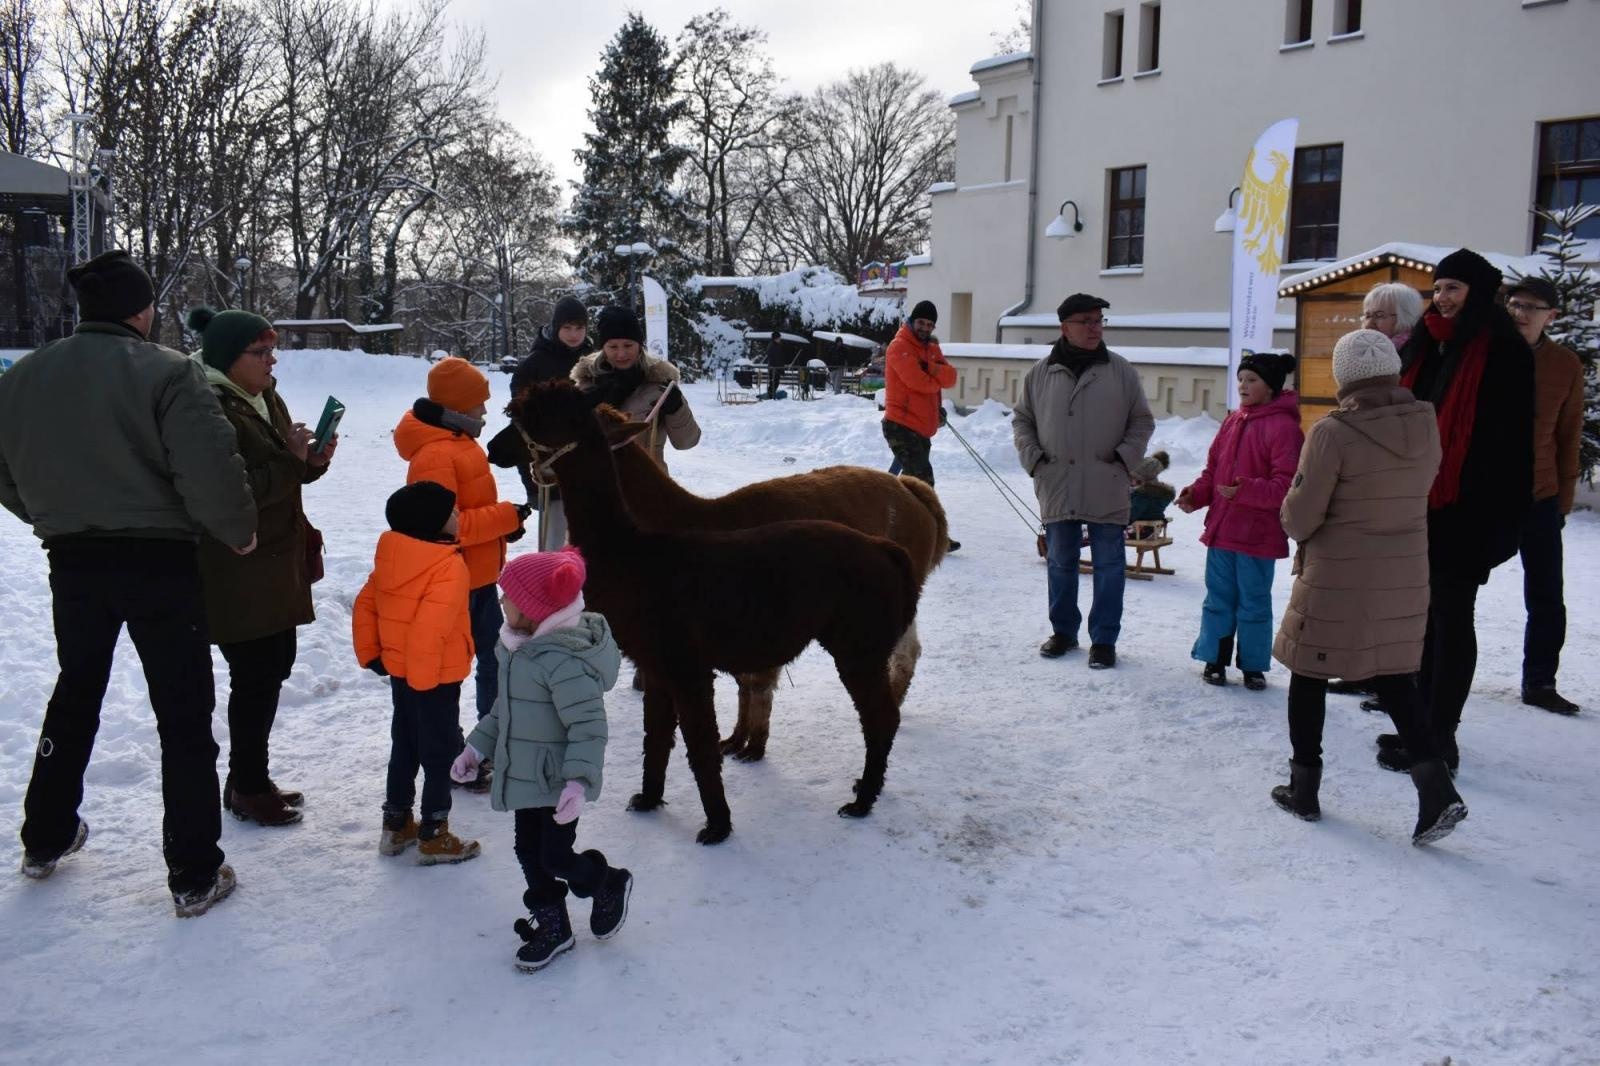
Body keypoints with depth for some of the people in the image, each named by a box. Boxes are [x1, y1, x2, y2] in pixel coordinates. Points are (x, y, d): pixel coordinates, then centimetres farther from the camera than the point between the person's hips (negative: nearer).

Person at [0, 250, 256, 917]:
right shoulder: (166, 373, -16)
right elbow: (210, 469, -23)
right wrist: (239, 532, -6)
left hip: (71, 562, 6)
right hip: (157, 562, -5)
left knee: (74, 697, 25)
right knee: (183, 717, 3)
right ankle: (195, 875, 7)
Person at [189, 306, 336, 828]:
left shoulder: (266, 400, 12)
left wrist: (312, 460, 1)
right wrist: (290, 458, -23)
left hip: (277, 565, 10)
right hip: (234, 574, -10)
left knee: (273, 668, 15)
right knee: (255, 676, -2)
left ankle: (249, 778, 29)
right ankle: (247, 788, 14)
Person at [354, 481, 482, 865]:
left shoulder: (390, 557, 3)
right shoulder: (449, 567, -23)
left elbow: (364, 606, 7)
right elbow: (429, 627, -31)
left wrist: (371, 656, 13)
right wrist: (423, 680, -21)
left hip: (400, 672, 8)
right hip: (435, 678, -8)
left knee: (404, 747, 21)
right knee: (441, 753, 4)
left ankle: (396, 824, 32)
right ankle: (433, 837, 12)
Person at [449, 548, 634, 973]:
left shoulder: (562, 660, -28)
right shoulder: (523, 648, 3)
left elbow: (588, 726, -29)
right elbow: (506, 707, 17)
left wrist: (579, 780, -38)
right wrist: (477, 746, 18)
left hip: (557, 782, -9)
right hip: (525, 775, 9)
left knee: (555, 857, 0)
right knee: (529, 851, 16)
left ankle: (609, 886, 28)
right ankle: (551, 926, 33)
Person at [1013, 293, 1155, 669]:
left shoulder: (1121, 371, 1)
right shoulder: (1040, 373, 3)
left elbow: (1142, 422, 7)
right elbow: (1021, 420, 12)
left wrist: (1124, 458, -5)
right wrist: (1033, 459, 0)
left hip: (1107, 490, -1)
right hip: (1056, 488, 1)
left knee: (1108, 566, 3)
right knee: (1060, 562, 12)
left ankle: (1104, 639, 13)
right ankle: (1063, 631, 27)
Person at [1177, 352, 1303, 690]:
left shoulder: (1283, 427, -12)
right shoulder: (1233, 421, 10)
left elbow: (1286, 484, -18)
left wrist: (1247, 490, -30)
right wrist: (1196, 494, -2)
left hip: (1258, 535, -6)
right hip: (1220, 529, 6)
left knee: (1253, 603, 7)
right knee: (1218, 599, 14)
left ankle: (1253, 666, 20)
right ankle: (1214, 660, 24)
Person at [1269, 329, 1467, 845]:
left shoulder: (1333, 433, -19)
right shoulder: (1427, 425, -1)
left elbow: (1299, 517, -15)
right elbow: (1417, 491, 11)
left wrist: (1303, 531, 6)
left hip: (1336, 579, -5)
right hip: (1404, 578, 5)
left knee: (1309, 675, 11)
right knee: (1395, 677, 16)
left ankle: (1304, 787, 19)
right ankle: (1435, 786, 3)